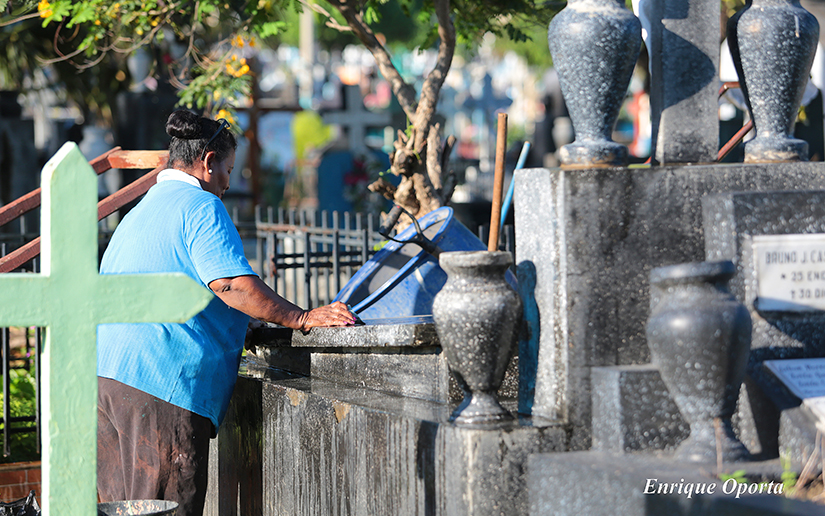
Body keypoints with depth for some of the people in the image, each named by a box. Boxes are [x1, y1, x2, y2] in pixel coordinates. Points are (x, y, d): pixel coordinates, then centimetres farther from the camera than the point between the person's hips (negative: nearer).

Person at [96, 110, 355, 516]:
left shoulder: (140, 212, 26)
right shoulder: (201, 207, -4)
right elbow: (230, 283, -17)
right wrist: (303, 319, -15)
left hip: (106, 376, 9)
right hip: (161, 380, -9)